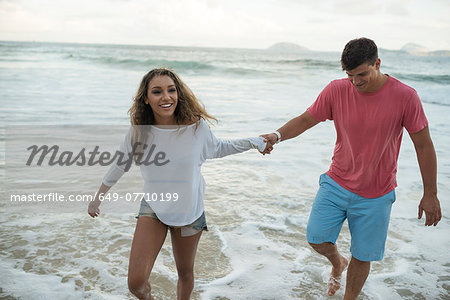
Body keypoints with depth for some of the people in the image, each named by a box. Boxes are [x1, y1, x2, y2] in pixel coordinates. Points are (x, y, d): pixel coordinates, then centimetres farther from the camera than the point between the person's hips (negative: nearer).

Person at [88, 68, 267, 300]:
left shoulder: (196, 126, -15)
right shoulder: (138, 131, -13)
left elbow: (217, 149, 6)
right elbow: (120, 165, 5)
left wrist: (253, 142, 3)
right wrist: (98, 198, 15)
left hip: (189, 211, 0)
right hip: (153, 207, 0)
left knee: (185, 273, 18)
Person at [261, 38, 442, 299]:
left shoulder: (405, 96, -15)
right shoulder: (336, 90, -10)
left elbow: (424, 146, -7)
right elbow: (305, 120, -2)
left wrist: (430, 194, -4)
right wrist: (277, 136, -22)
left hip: (375, 195, -2)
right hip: (336, 183, 2)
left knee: (362, 256, 8)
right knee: (317, 238, -1)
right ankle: (338, 263, 36)